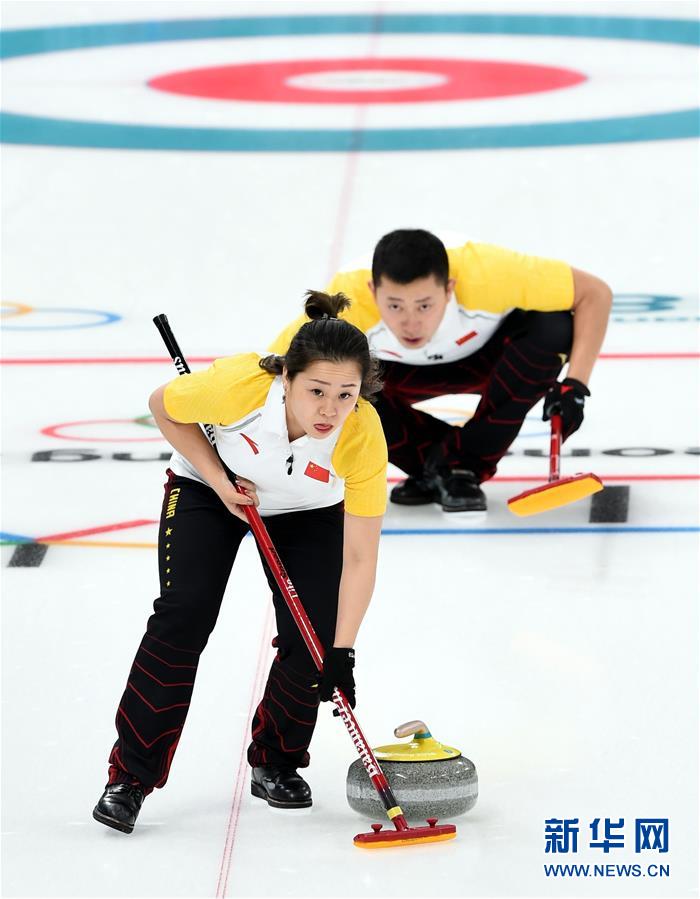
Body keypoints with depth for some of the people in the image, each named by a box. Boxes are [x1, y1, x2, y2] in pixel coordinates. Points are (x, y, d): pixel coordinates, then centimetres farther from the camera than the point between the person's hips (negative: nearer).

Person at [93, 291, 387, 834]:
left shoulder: (364, 438, -35)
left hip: (308, 509, 1)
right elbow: (165, 407, -15)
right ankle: (130, 777, -9)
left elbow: (360, 557, -28)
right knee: (183, 616, -16)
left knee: (314, 636, -12)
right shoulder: (240, 384, -38)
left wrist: (342, 651, -32)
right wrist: (219, 480, -20)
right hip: (212, 489, -1)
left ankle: (276, 764, 14)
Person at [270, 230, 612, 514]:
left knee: (553, 327, -32)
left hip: (488, 354, 0)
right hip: (401, 370, 0)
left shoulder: (486, 274, -39)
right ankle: (429, 462, -1)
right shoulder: (347, 305, -38)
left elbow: (596, 293, -28)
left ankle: (464, 463, -12)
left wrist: (574, 385, -36)